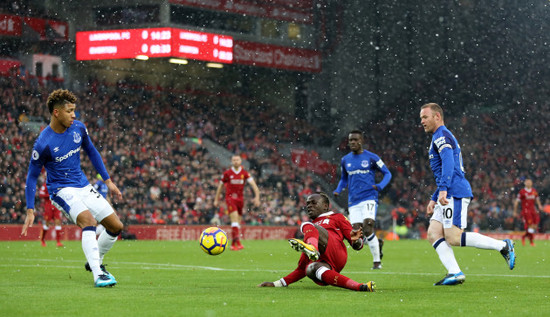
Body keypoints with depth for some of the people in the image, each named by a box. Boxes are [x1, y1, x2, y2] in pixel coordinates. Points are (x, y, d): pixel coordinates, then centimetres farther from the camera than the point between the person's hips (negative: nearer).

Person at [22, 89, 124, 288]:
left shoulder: (79, 128, -3)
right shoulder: (43, 143, -19)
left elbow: (91, 152, 15)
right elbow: (32, 176, -9)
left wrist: (108, 180, 15)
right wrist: (30, 211, -11)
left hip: (83, 187, 7)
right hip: (61, 190, -7)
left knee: (116, 226, 3)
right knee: (88, 220, -32)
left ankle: (95, 262, 27)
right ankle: (98, 275, -35)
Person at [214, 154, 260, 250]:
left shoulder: (245, 173, 4)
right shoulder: (227, 173, 0)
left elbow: (253, 184, -4)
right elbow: (220, 186, 11)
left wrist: (257, 196, -19)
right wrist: (216, 200, 14)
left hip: (240, 198, 4)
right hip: (230, 198, -4)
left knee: (238, 222, 7)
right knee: (235, 218, -21)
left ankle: (233, 244, 18)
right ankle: (238, 242, -28)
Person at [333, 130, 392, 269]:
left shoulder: (371, 157, 1)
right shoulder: (345, 160, 13)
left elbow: (387, 173, 7)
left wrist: (380, 186, -13)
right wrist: (338, 190, 5)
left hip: (369, 197, -4)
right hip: (353, 201, 4)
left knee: (367, 226, -22)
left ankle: (377, 261, -10)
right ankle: (377, 242, 26)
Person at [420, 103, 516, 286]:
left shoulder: (441, 136, -5)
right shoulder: (440, 138, 28)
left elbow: (448, 162, -23)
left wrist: (443, 189, -33)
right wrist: (434, 199, 32)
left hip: (455, 193, -10)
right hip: (449, 195, 10)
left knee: (453, 238, -15)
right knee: (433, 233, -1)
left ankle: (503, 246, -10)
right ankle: (454, 273, -10)